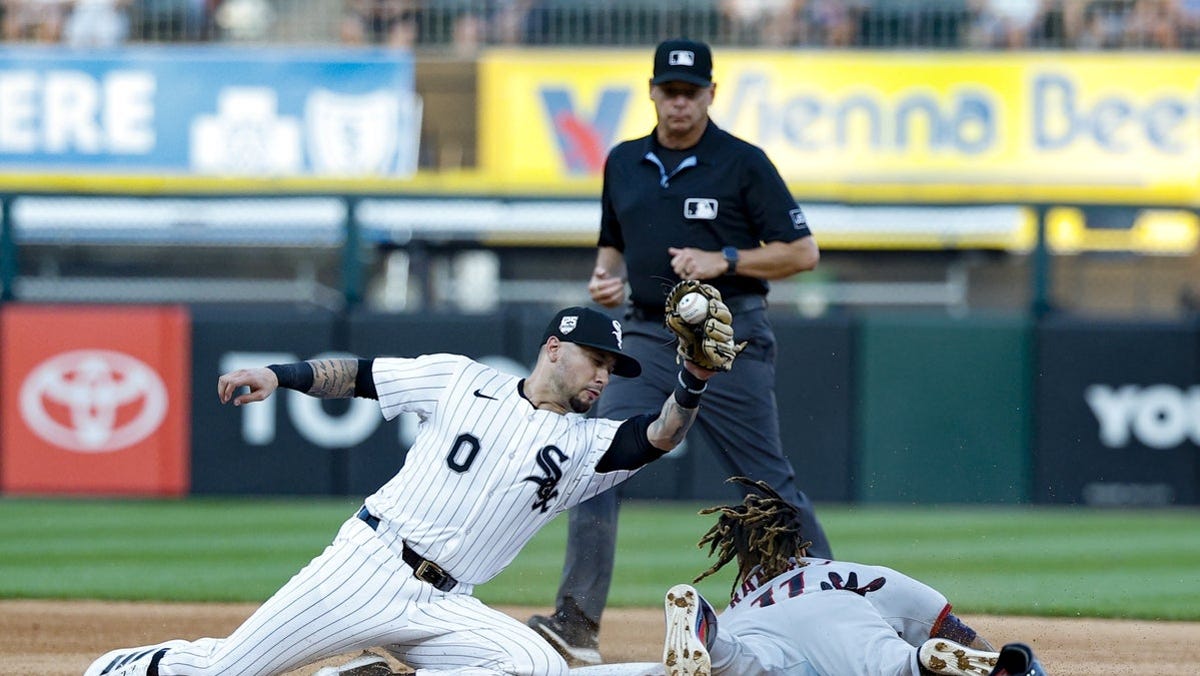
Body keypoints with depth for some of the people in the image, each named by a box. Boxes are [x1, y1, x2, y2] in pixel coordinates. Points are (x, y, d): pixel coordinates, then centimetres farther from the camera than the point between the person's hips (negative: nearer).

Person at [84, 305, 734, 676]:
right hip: (368, 564, -2)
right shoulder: (461, 380, 7)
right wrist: (279, 375, -5)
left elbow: (660, 435, -7)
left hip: (441, 607, 2)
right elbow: (359, 374, 10)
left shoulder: (585, 445, 9)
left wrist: (692, 383, -26)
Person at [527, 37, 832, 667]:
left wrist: (725, 261, -17)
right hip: (647, 337, 4)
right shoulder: (624, 163, 11)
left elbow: (803, 252, -5)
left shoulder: (743, 163, -4)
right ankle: (576, 623, -14)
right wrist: (606, 278, 2)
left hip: (728, 339, -4)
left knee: (768, 481, 0)